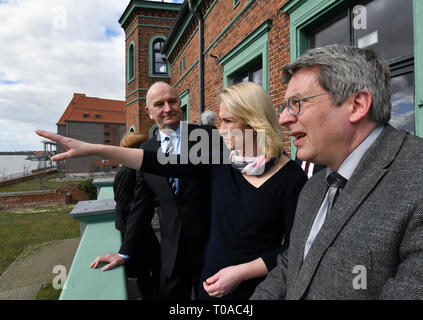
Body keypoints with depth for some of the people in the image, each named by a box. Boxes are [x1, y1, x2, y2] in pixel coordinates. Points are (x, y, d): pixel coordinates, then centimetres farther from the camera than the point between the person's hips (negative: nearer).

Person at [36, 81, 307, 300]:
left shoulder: (291, 178, -15)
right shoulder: (220, 163, -3)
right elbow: (161, 163, -9)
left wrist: (241, 271, -18)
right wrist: (93, 149, -12)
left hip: (256, 289, -4)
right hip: (213, 284, 4)